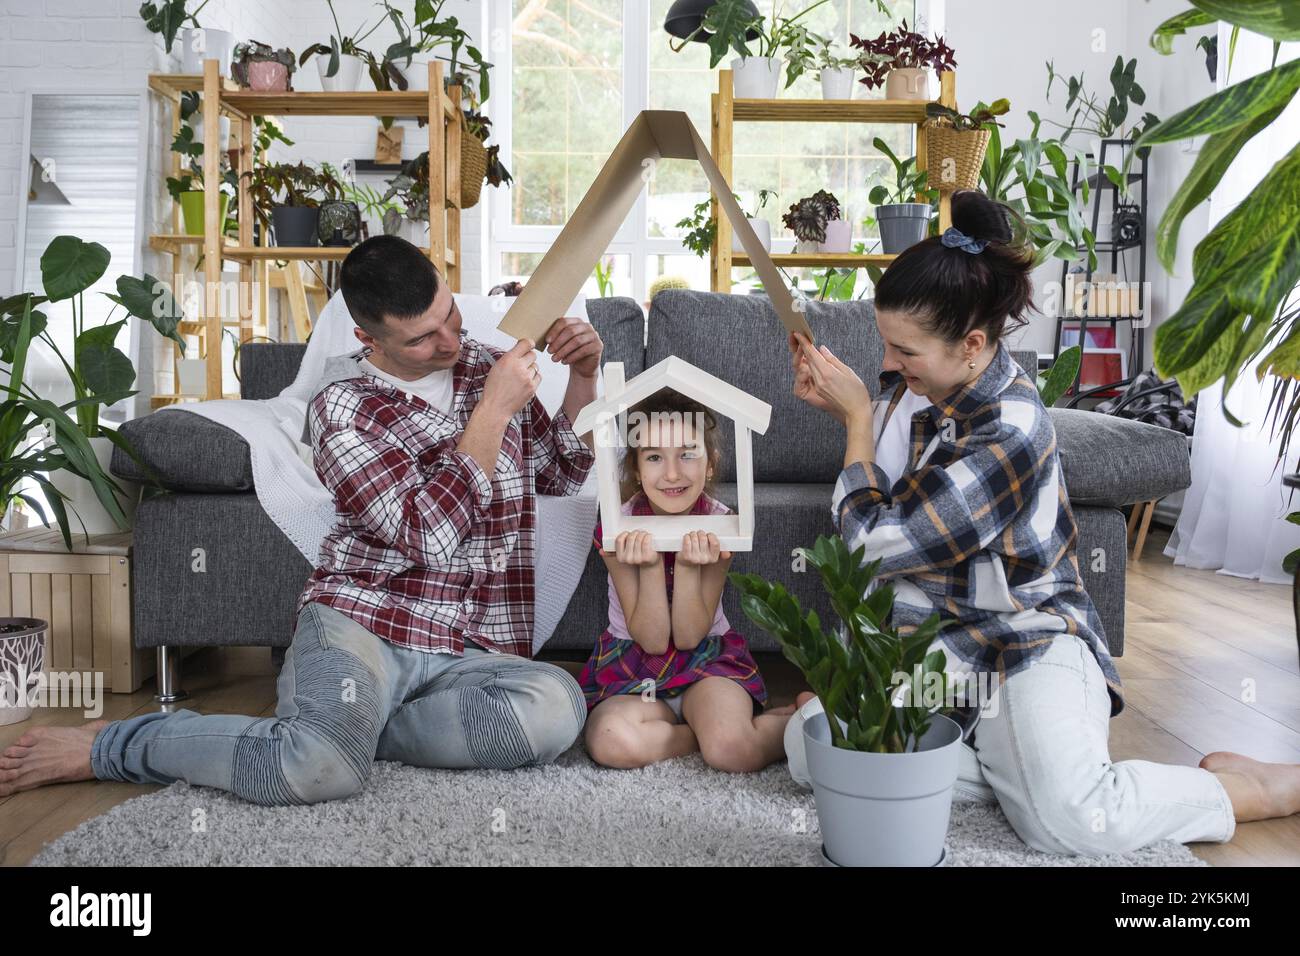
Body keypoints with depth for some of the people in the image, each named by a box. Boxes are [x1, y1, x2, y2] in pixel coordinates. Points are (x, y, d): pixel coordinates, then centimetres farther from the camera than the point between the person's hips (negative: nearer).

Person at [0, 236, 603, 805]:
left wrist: (583, 377, 7)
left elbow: (561, 476, 23)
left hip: (477, 653, 4)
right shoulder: (343, 409, 0)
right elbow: (428, 535, -12)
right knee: (320, 767, -36)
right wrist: (494, 410, -12)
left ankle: (341, 725, -12)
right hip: (362, 621, -3)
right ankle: (106, 746, -8)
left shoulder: (490, 367, 14)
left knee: (555, 708, -32)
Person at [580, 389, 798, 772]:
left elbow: (689, 636, -13)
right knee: (612, 743, -32)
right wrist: (649, 565, -28)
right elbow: (652, 640, -13)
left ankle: (797, 714, -3)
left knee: (731, 749, -31)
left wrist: (688, 565, -28)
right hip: (633, 662, 1)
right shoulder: (617, 529, -14)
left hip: (707, 655, -1)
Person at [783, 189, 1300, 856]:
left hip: (1018, 638, -7)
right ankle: (1020, 771, -6)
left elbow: (874, 543, -20)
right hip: (920, 637, 7)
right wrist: (837, 404, 5)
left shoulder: (1012, 432, -22)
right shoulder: (918, 382, 1)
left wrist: (857, 415, -9)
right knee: (807, 747, -17)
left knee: (1072, 822, -28)